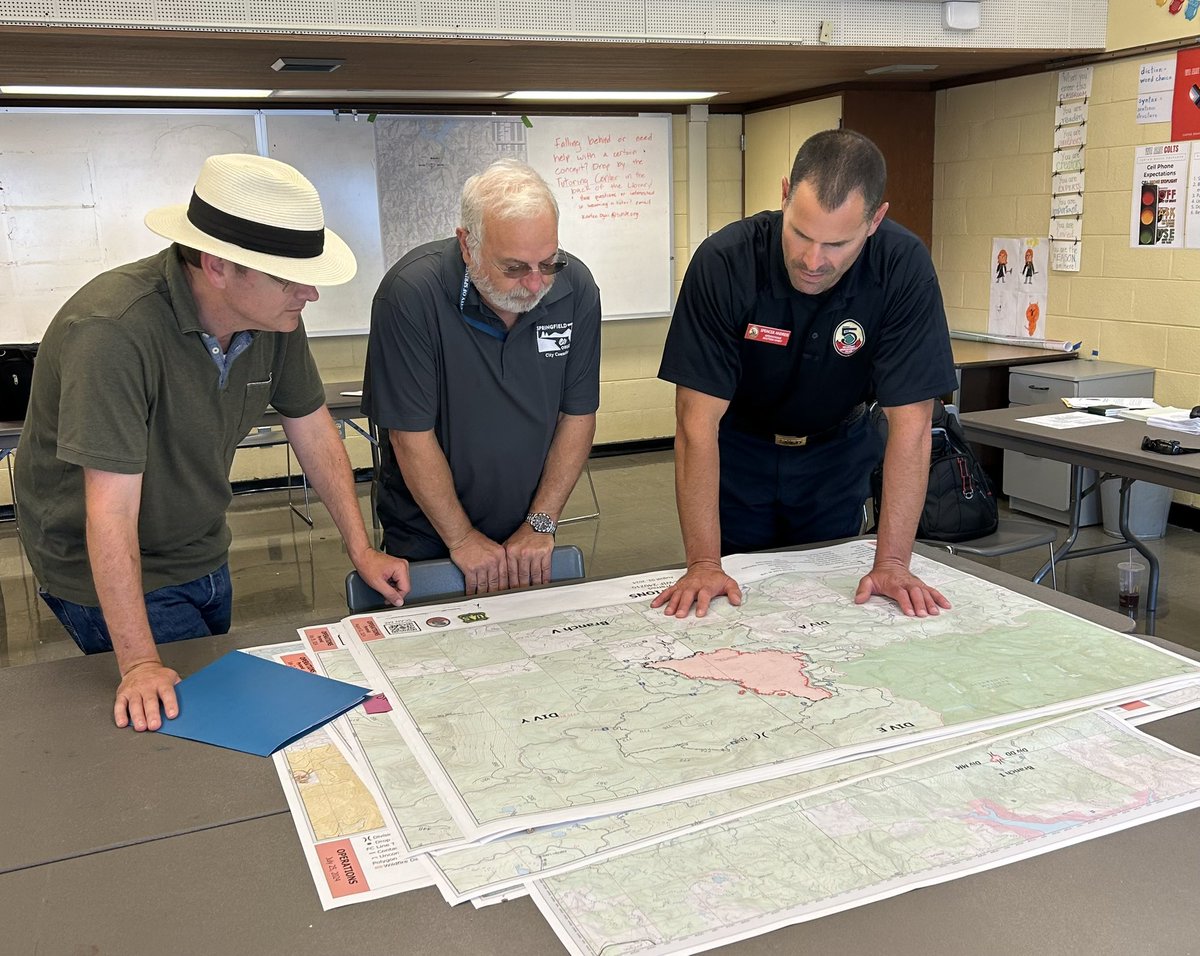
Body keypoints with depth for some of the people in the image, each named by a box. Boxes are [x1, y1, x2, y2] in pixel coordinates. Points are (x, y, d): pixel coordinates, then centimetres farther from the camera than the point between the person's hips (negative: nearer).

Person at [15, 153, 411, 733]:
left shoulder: (275, 314, -12)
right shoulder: (115, 331, -34)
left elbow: (312, 429, 1)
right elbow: (111, 511, -35)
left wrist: (361, 550, -1)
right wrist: (139, 665, -34)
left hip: (204, 556, 7)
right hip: (105, 572, -7)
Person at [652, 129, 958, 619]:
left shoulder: (903, 269, -26)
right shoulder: (724, 262, -30)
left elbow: (910, 422, -24)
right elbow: (698, 419, -29)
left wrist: (891, 562, -28)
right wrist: (703, 563, -31)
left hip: (836, 451, 1)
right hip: (738, 449, -1)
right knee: (735, 608, 8)